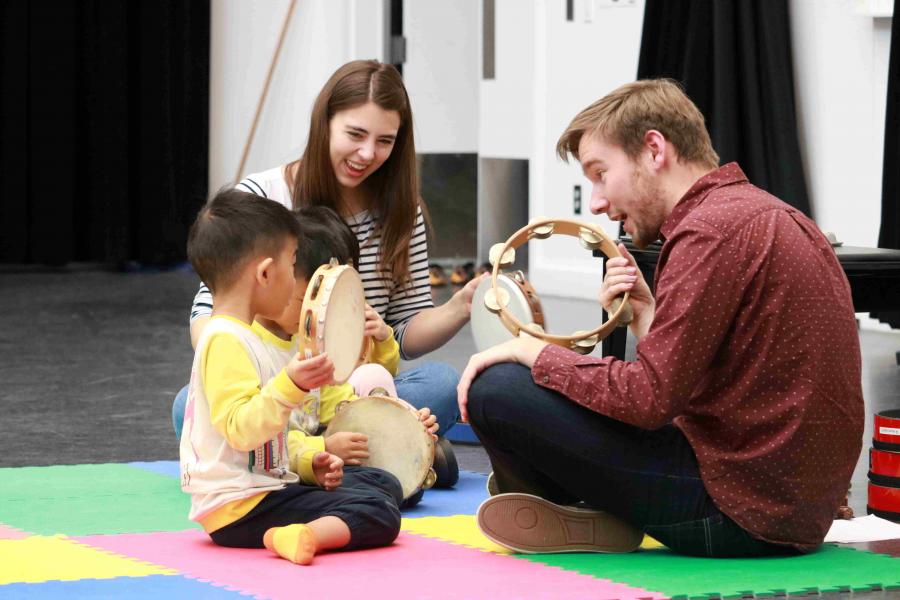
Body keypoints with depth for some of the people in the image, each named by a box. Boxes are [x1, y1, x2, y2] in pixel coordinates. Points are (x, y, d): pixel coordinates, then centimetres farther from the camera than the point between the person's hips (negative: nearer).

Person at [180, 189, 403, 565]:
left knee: (383, 484, 19)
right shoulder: (225, 341, -17)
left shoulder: (240, 337, 18)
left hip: (265, 485, 11)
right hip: (240, 506, -11)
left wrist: (308, 462, 12)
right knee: (379, 516, -19)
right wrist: (290, 386, -38)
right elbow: (241, 428, -28)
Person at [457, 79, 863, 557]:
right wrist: (647, 320, 6)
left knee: (495, 390, -15)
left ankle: (588, 525, 5)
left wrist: (531, 351, -7)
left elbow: (648, 399, -19)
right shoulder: (770, 216, 15)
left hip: (734, 510, -10)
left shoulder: (712, 230, -16)